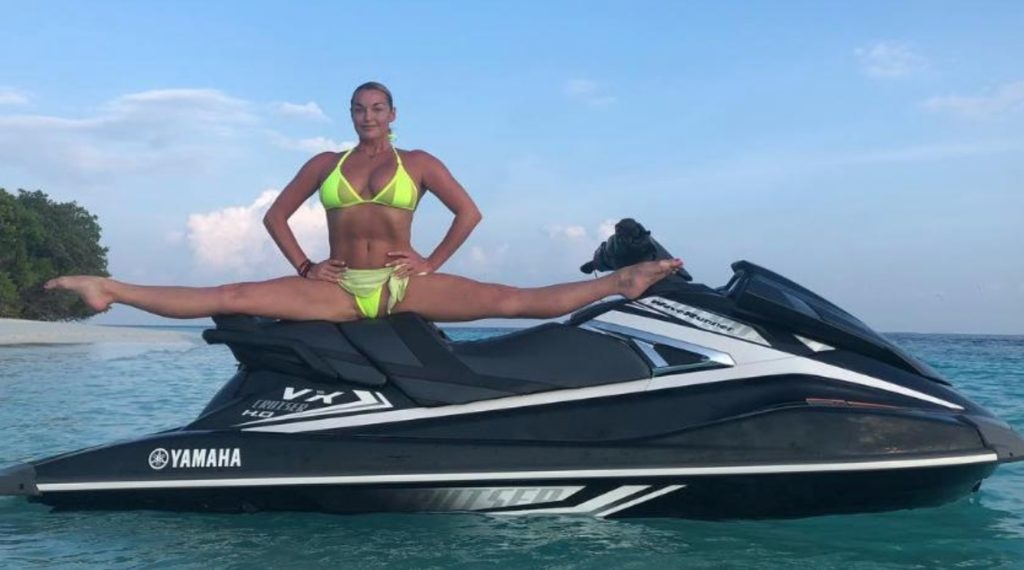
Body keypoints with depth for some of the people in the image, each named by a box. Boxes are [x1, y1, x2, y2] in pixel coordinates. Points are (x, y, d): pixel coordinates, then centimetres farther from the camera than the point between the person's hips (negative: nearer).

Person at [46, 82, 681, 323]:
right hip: (338, 290, 1)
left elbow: (470, 212, 7)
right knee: (233, 298, -14)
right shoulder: (325, 164, 11)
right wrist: (305, 266, 4)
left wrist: (433, 263, 0)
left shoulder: (420, 163, 7)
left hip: (405, 285, -1)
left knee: (510, 300, -15)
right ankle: (114, 291, -17)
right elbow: (275, 215, 15)